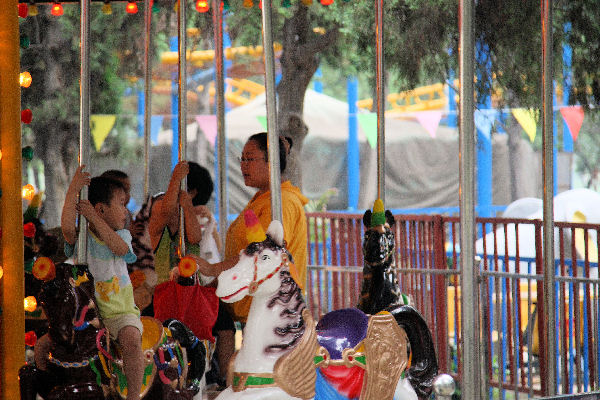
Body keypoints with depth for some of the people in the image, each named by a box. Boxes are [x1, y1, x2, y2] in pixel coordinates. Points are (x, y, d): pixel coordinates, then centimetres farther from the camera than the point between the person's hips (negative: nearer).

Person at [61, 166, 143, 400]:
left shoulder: (122, 235, 7)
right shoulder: (80, 238, -2)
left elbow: (121, 248, -18)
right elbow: (67, 228, -26)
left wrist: (94, 218, -20)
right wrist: (72, 192, -31)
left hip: (120, 311, 1)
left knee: (131, 339, -29)